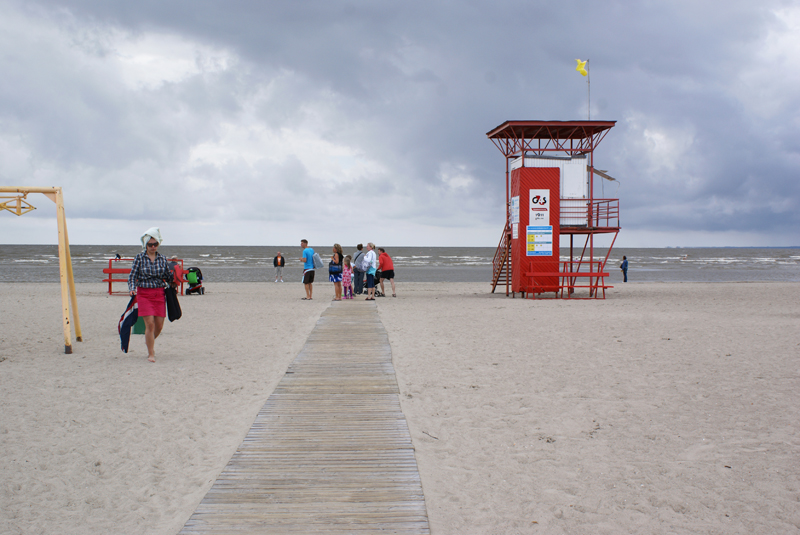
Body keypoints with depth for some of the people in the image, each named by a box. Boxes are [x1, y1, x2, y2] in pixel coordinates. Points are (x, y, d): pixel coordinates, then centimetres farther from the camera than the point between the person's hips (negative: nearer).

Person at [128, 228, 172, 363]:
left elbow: (168, 277, 11)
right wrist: (132, 288, -16)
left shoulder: (162, 258, 6)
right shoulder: (139, 258, -1)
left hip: (159, 293, 3)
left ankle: (149, 340, 38)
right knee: (150, 323, -11)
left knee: (159, 325, 4)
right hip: (144, 293, -3)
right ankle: (151, 354, 0)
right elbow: (132, 276, 0)